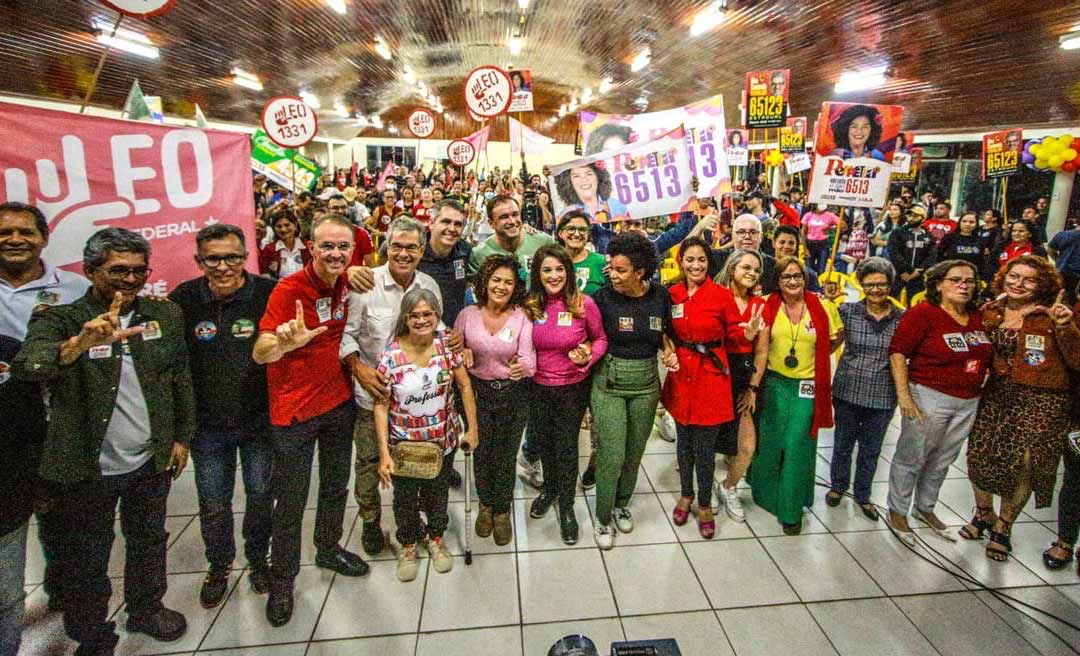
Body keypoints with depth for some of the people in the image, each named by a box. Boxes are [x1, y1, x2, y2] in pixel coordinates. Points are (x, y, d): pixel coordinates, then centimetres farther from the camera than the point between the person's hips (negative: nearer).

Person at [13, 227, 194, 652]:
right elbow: (25, 368, -31)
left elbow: (181, 381, 7)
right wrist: (78, 344, -50)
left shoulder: (166, 316, -1)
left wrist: (182, 437, 7)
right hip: (85, 470, -3)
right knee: (85, 561, 14)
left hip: (151, 462, 3)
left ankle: (147, 610, 45)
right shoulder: (58, 321, -11)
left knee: (149, 542, 21)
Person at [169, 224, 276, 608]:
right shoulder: (183, 299, -8)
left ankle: (258, 558, 41)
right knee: (213, 504, 15)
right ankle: (218, 566, 40)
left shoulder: (268, 293, -13)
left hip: (260, 419, -1)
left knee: (261, 495, 16)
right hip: (208, 423, 1)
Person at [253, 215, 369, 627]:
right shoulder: (289, 290, -19)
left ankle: (328, 549, 44)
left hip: (339, 402, 6)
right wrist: (285, 342, -46)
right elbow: (260, 354, -26)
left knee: (336, 487, 21)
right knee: (291, 501, 7)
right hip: (295, 410, -5)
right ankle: (282, 580, 28)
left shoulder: (345, 284, -2)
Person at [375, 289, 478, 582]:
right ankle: (408, 546, 45)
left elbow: (465, 385, -3)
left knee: (438, 493, 21)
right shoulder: (390, 356, -18)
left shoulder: (447, 346, -12)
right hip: (404, 443, -2)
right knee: (405, 498, 17)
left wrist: (472, 428, -4)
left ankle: (436, 538, 49)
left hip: (444, 439, 2)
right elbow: (381, 406, -13)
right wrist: (384, 453, -14)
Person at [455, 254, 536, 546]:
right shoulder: (467, 314, -6)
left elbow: (529, 358, -17)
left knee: (505, 455, 11)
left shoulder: (521, 317, -11)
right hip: (477, 391, 1)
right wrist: (462, 352, -17)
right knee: (481, 452, 15)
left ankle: (502, 510, 37)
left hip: (513, 394, -1)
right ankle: (485, 504, 43)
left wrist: (523, 367, -39)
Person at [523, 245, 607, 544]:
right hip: (538, 387, 3)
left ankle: (566, 506, 33)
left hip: (573, 387, -3)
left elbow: (600, 339, -3)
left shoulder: (584, 304, -16)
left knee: (566, 446, 9)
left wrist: (588, 357, -21)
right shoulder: (529, 305, -7)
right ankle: (549, 490, 50)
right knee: (542, 441, 21)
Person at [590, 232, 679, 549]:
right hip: (609, 383, -3)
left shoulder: (660, 296, -5)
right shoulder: (604, 296, -13)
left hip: (646, 382, 3)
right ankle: (603, 519, 20)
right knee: (611, 456, -3)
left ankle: (622, 504, 40)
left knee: (635, 451, 16)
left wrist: (669, 351, -7)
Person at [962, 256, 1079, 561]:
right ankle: (984, 514, 31)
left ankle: (1003, 527, 24)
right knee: (979, 456, 3)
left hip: (1042, 401, -3)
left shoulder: (1053, 315, -5)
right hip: (996, 395, 4)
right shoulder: (990, 312, 5)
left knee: (1021, 466, 0)